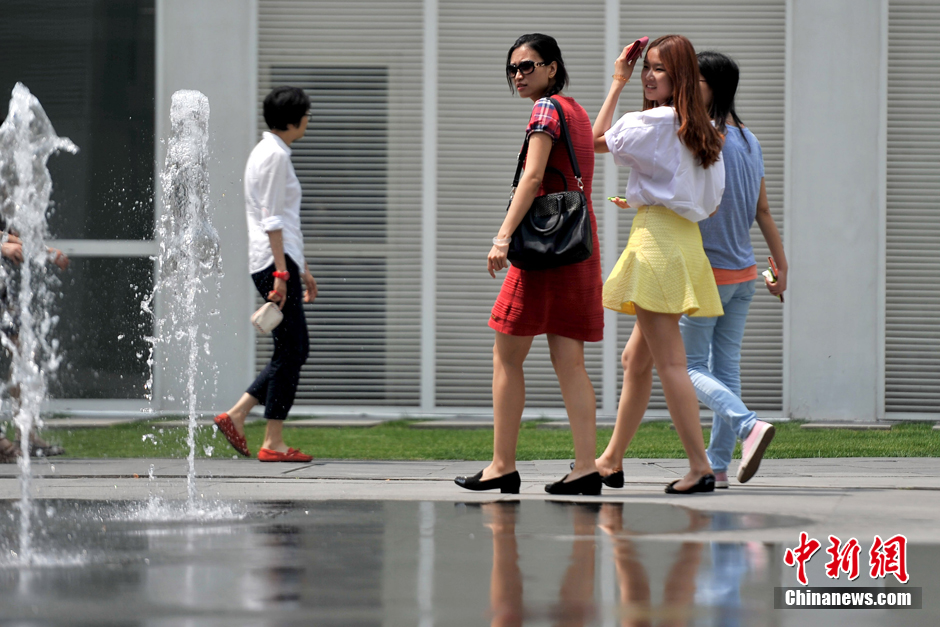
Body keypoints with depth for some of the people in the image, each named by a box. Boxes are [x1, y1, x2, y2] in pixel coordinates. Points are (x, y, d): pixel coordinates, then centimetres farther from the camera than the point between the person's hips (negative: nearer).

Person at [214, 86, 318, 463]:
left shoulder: (268, 152, 21)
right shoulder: (275, 156, -11)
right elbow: (273, 220, -17)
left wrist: (302, 269, 28)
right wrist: (281, 273, -21)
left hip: (280, 260, 10)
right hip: (275, 261, -10)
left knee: (294, 351, 11)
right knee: (291, 351, -7)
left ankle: (236, 416, 11)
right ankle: (273, 443, -5)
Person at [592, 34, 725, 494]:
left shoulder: (654, 121, -11)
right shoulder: (701, 130, 14)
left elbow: (597, 140, 0)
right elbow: (710, 201, 16)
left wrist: (618, 83, 6)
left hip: (658, 239, -9)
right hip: (686, 239, 9)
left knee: (669, 361, -10)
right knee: (636, 359, 16)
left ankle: (700, 466, -13)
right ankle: (611, 461, 24)